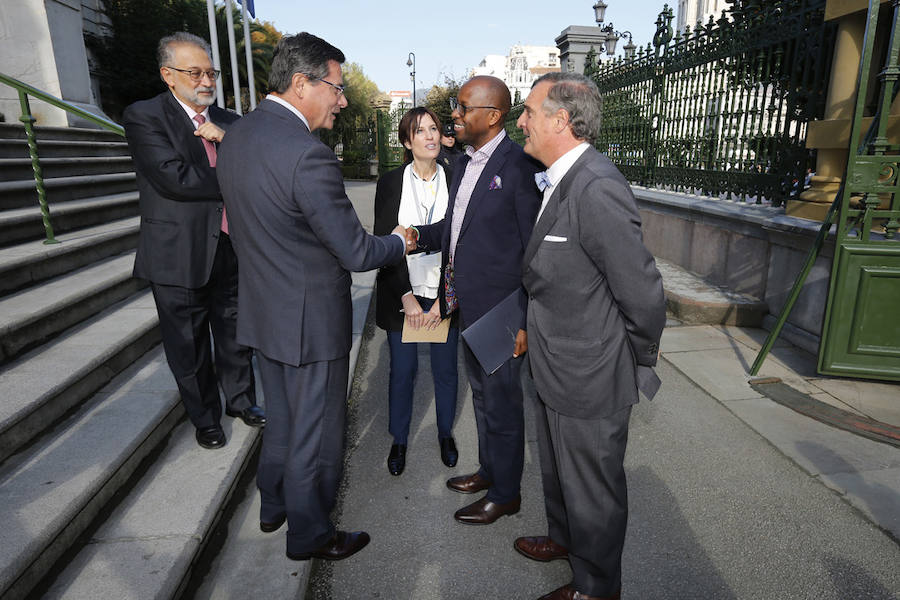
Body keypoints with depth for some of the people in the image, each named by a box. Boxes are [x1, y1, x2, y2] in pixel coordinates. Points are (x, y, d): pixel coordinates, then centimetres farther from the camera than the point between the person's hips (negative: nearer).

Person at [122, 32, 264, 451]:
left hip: (232, 252, 5)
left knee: (236, 337, 18)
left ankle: (241, 400, 39)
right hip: (181, 257, -4)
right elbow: (177, 179, -21)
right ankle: (205, 418, 31)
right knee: (189, 348, 11)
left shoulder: (229, 122, 10)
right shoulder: (144, 117, -7)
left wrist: (227, 138, -15)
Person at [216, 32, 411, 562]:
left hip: (263, 312, 9)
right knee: (316, 433, 12)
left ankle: (274, 505, 48)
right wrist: (400, 242, -3)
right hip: (311, 319, -9)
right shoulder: (308, 153, -26)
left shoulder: (237, 136, 4)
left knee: (283, 418, 27)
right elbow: (356, 252, -22)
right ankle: (309, 534, 33)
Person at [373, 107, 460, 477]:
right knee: (402, 370, 9)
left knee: (446, 369, 11)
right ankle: (399, 440, 30)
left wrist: (444, 299, -11)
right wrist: (406, 295, -12)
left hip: (445, 294, 1)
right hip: (401, 294, 0)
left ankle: (445, 433, 35)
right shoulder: (390, 183, -2)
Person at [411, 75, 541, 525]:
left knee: (502, 402, 8)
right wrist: (420, 235, -2)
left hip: (500, 310, -8)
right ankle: (489, 469, 44)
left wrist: (526, 320, -17)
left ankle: (505, 493, 29)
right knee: (481, 393, 23)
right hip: (468, 305, 9)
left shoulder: (519, 166, -16)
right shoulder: (465, 163, 10)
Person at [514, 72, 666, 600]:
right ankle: (564, 538, 55)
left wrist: (639, 362, -10)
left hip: (590, 381, -9)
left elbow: (643, 291, -25)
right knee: (559, 470, 29)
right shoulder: (561, 180, 5)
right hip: (557, 372, 9)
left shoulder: (598, 189, -27)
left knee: (594, 491, 14)